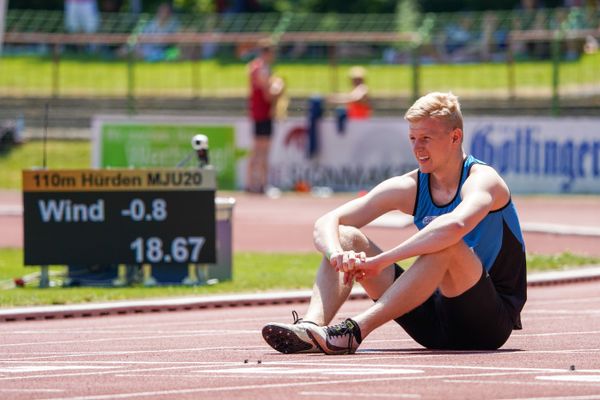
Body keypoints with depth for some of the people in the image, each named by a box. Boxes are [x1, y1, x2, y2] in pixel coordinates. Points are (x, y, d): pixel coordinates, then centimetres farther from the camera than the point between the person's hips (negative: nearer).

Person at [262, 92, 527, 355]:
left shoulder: (481, 180, -14)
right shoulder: (408, 188, 3)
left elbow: (455, 225, -39)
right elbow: (326, 223, -2)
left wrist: (379, 261, -38)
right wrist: (337, 255, -26)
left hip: (491, 321, -6)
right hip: (435, 321, 6)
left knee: (447, 245, -35)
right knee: (346, 237, -6)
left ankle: (356, 329, -41)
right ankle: (312, 326, -32)